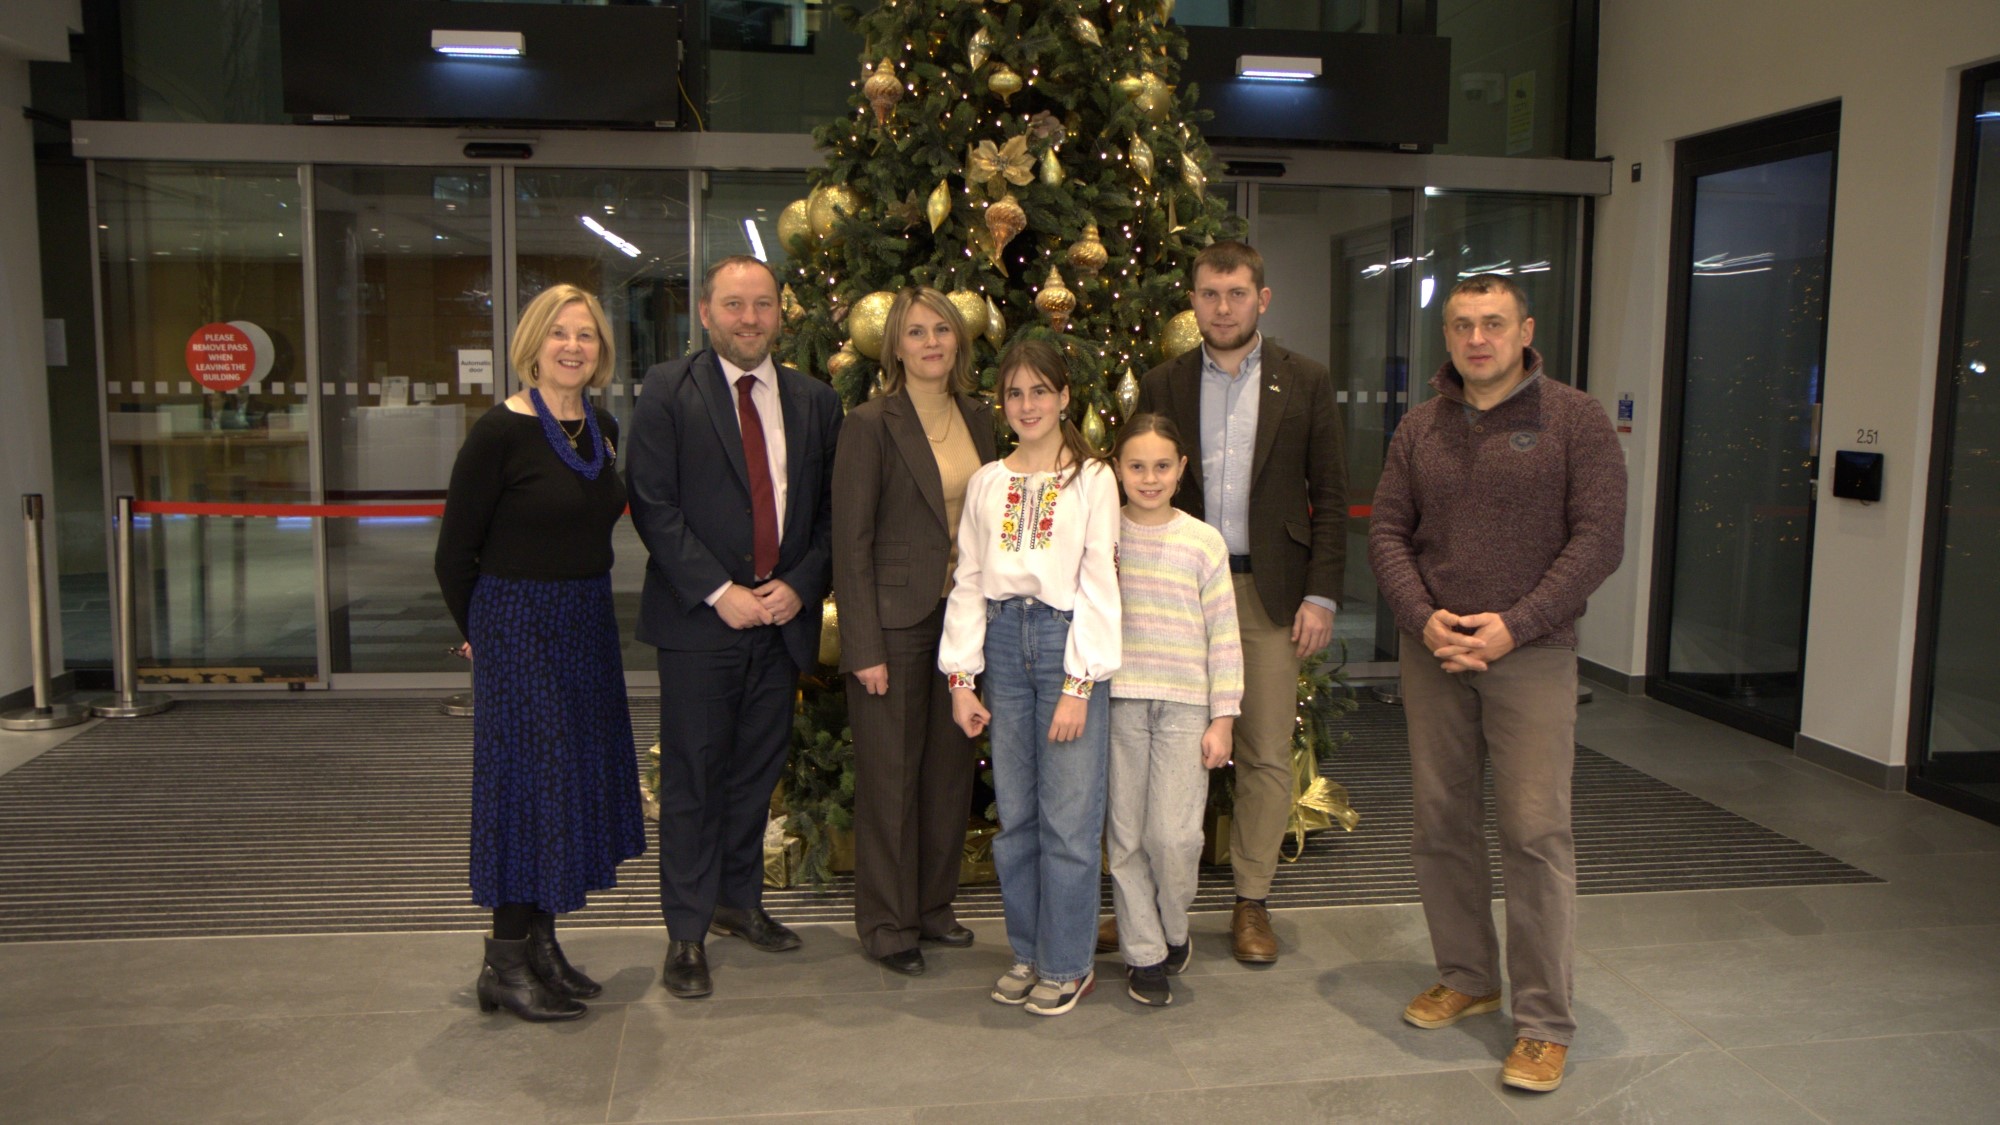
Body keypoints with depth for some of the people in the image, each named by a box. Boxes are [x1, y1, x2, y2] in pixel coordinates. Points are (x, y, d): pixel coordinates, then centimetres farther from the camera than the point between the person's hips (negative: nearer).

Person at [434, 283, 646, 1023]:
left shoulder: (604, 431, 6)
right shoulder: (501, 432, -13)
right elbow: (454, 552, -8)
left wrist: (585, 604, 11)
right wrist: (478, 631, 2)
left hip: (588, 625, 7)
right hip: (518, 624, -7)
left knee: (578, 776, 12)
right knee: (528, 776, -2)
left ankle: (539, 944, 26)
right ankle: (506, 964, 11)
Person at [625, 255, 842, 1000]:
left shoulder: (815, 402, 9)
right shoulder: (668, 392, -1)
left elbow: (830, 511, 9)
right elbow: (652, 504, -8)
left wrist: (799, 586, -6)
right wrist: (719, 593, -14)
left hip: (783, 615, 4)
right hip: (699, 618, -3)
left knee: (759, 769, 13)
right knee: (693, 776, 3)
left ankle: (740, 901, 31)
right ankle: (687, 932, 15)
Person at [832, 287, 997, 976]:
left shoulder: (978, 419, 9)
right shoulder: (871, 425, -9)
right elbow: (851, 541, -10)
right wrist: (864, 648, -13)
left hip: (964, 615, 6)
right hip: (897, 619, -6)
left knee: (951, 767, 12)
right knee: (890, 773, 3)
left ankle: (933, 906, 28)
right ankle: (887, 923, 18)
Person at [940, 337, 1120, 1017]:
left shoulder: (1091, 479, 0)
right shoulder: (987, 483, 11)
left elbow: (1098, 586, -5)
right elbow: (968, 582, 10)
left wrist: (1077, 685, -11)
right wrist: (961, 679, 4)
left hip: (1067, 640, -3)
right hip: (1004, 641, 4)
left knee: (1068, 815, -2)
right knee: (1015, 813, 9)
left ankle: (1067, 964, 13)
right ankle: (1028, 952, 23)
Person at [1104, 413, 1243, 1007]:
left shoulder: (1203, 542, 3)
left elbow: (1224, 635, 3)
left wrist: (1223, 718, 0)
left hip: (1185, 705, -1)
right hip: (1118, 702, 1)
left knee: (1174, 834, -6)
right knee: (1125, 835, 5)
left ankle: (1173, 928, 22)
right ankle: (1144, 952, 20)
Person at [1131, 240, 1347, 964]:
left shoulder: (1305, 383, 4)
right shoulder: (1161, 386, 7)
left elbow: (1330, 496, 3)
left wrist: (1321, 596, -4)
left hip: (1270, 590, 0)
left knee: (1267, 754, 5)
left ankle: (1251, 902, 19)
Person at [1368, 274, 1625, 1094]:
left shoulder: (1575, 420, -1)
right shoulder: (1419, 428, 10)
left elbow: (1599, 537, -7)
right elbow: (1386, 530, 7)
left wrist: (1515, 625, -15)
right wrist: (1424, 618, -9)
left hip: (1531, 654, -4)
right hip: (1432, 654, 4)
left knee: (1535, 833, -4)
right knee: (1440, 824, 10)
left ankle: (1544, 1023, 7)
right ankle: (1466, 978, 28)